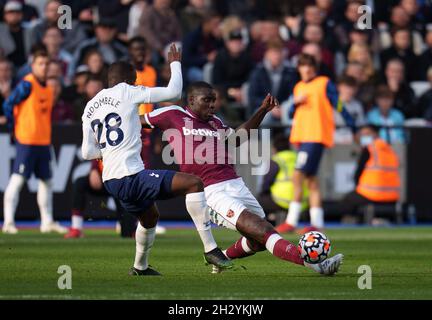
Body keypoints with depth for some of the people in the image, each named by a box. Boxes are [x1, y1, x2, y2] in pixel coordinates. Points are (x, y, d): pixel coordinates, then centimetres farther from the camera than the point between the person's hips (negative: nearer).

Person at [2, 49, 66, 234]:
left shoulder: (48, 89, 13)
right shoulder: (27, 85, -11)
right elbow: (8, 105, -12)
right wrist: (14, 128, -8)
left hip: (44, 141, 9)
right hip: (26, 141, -8)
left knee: (46, 180, 13)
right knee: (18, 179, -10)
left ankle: (47, 222, 21)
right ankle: (8, 221, -9)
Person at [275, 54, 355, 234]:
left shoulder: (324, 83, -1)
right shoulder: (298, 87, 19)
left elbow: (338, 106, -2)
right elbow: (291, 114, 20)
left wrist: (352, 126, -5)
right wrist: (296, 102, -1)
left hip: (316, 136, -7)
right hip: (302, 136, 7)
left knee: (298, 176, -15)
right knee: (310, 179, 7)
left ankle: (291, 221, -16)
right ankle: (317, 222, 9)